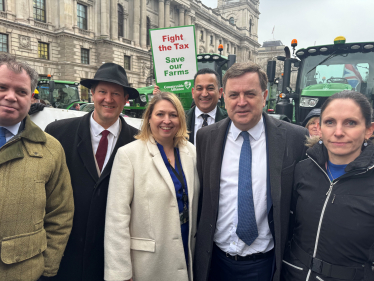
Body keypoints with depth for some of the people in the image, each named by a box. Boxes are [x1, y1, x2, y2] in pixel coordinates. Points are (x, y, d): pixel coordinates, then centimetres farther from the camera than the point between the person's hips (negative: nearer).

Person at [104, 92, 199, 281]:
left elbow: (194, 204, 7)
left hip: (185, 254, 4)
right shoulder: (129, 154, -13)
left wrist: (195, 243, 11)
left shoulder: (191, 152, 0)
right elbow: (117, 216, -14)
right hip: (147, 261, -4)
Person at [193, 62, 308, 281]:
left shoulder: (295, 138, -11)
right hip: (215, 260, 2)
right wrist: (198, 246, 3)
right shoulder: (206, 137, -5)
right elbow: (200, 196, 1)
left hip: (264, 263, -1)